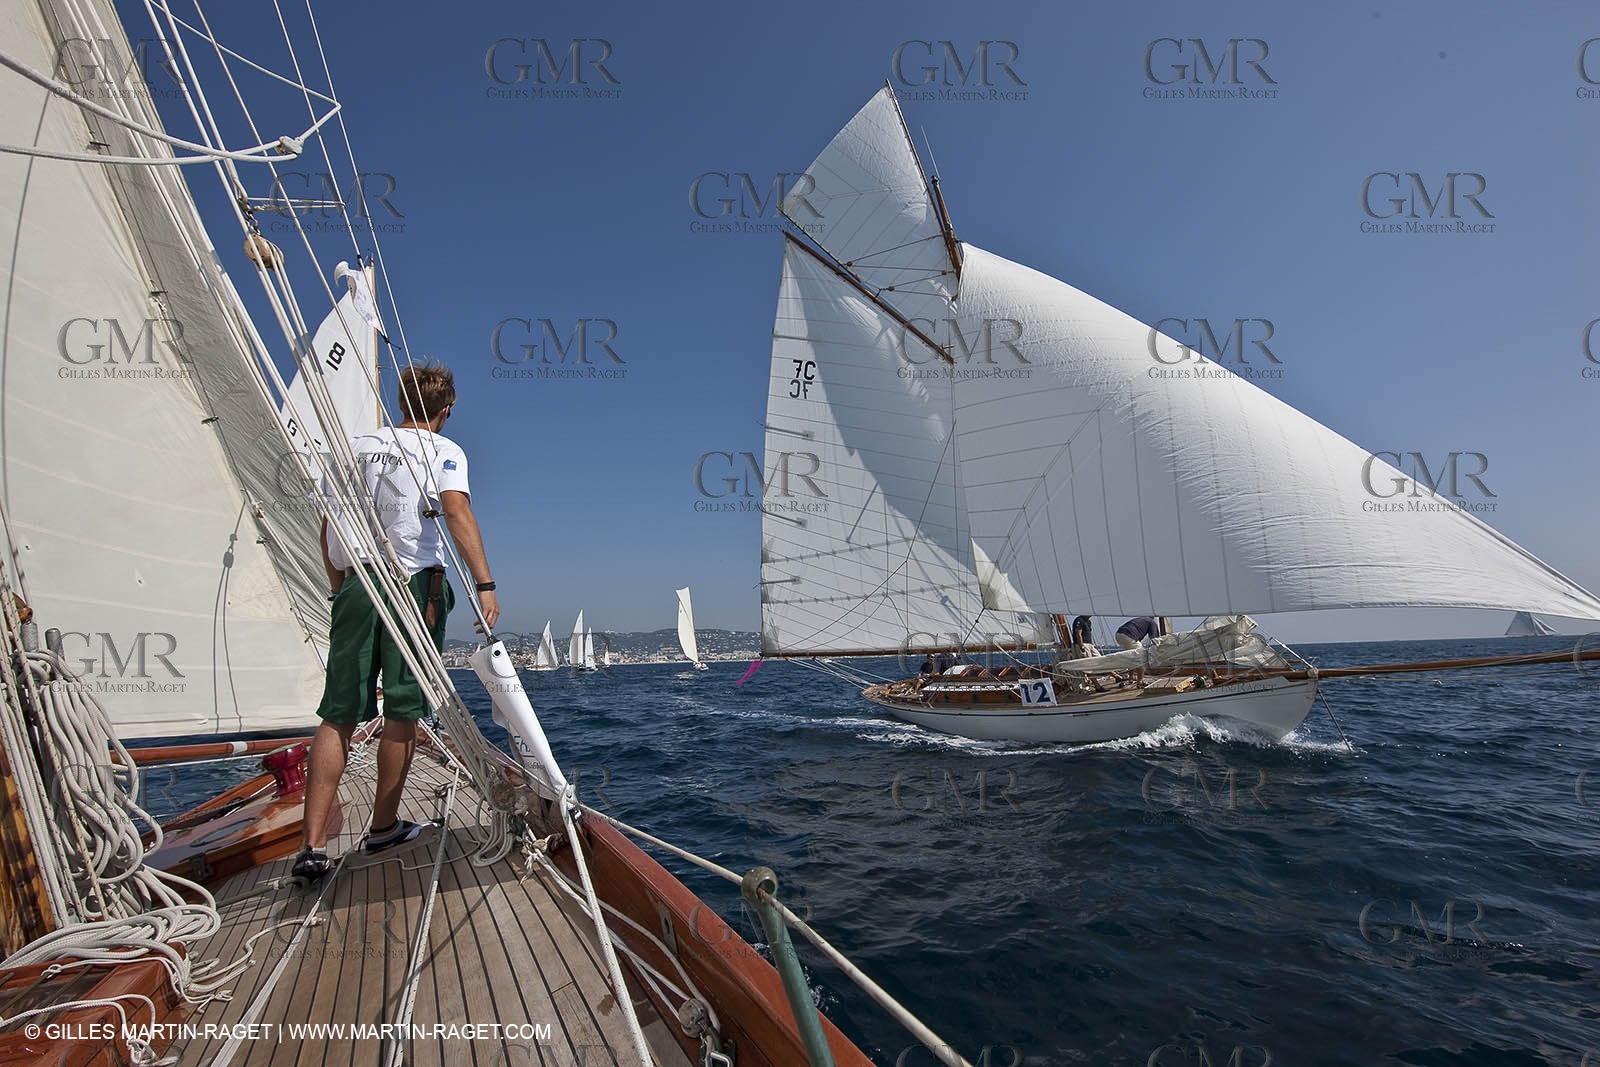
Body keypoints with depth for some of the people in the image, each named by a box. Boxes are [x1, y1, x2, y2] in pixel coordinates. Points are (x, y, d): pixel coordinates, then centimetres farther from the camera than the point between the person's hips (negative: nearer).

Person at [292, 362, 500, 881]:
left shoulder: (357, 446, 17)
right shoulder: (444, 451, 3)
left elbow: (328, 529, 15)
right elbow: (457, 512, -16)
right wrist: (484, 584, -23)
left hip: (355, 585, 4)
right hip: (415, 585, -4)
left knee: (338, 715, 5)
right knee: (403, 711, 6)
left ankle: (313, 843, 2)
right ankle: (384, 827, 15)